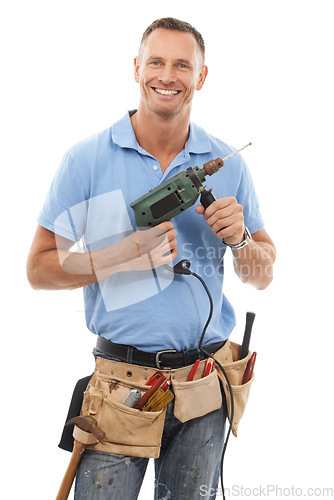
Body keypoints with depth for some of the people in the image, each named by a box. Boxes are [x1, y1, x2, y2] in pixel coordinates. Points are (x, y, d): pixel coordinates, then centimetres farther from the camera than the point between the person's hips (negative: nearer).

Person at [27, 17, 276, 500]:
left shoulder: (227, 165, 4)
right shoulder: (86, 160, -4)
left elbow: (262, 277, 8)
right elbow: (40, 269, -4)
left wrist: (240, 239, -13)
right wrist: (125, 256, -18)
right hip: (120, 384, -2)